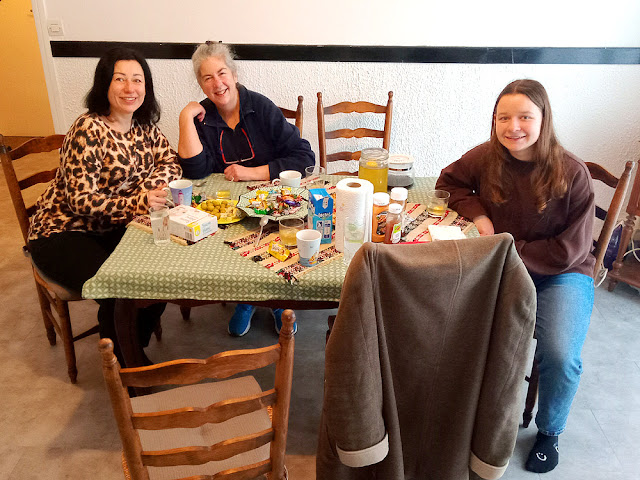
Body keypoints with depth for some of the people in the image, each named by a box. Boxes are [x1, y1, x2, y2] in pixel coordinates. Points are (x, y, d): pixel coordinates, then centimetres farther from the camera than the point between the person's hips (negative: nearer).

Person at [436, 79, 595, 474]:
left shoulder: (572, 173, -13)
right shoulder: (485, 157, -4)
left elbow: (569, 251, -11)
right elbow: (448, 181, 16)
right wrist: (476, 213, -3)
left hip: (559, 274, -2)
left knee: (560, 356, -26)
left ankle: (549, 432, 9)